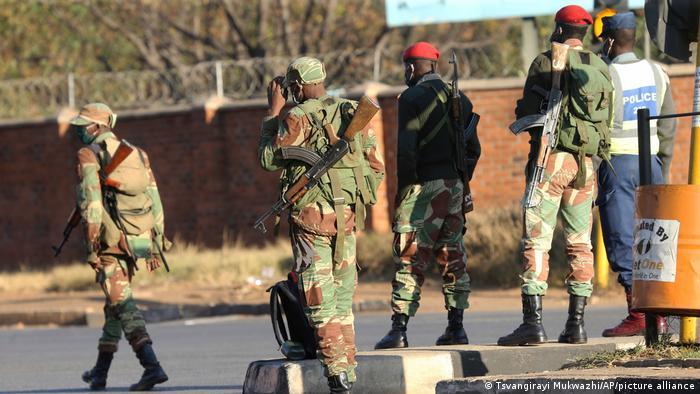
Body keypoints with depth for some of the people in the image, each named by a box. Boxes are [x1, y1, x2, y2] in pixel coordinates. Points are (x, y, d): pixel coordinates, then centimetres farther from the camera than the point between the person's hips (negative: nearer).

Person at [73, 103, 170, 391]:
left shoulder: (89, 155, -5)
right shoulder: (137, 154, 14)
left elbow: (90, 202, -14)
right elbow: (155, 201, 12)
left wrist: (91, 247, -13)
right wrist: (156, 245, 15)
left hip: (111, 240, -7)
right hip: (140, 238, 7)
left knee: (122, 304, -8)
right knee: (116, 301, 19)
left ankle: (152, 366, -23)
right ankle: (101, 370, 29)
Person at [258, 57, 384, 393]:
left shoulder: (298, 118, -11)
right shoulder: (353, 114, 8)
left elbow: (269, 159, -1)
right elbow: (376, 166, 11)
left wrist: (274, 112, 4)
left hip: (311, 214, -6)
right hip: (347, 216, 6)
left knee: (319, 300, -4)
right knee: (342, 298, 14)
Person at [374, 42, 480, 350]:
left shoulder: (412, 98, -7)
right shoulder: (460, 100, 14)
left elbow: (406, 150, -14)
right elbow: (473, 149, 13)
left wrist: (404, 187, -6)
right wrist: (461, 183, 17)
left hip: (424, 185, -6)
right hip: (455, 186, 6)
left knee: (410, 260, -5)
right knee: (453, 258, 11)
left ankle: (399, 330, -9)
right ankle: (456, 327, 11)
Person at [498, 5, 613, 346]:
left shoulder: (545, 63, -4)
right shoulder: (600, 69, 10)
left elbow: (525, 113, -4)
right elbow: (607, 120, 13)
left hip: (551, 159, -5)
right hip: (586, 163, 5)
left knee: (536, 241, -6)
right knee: (579, 244, 9)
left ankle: (533, 321, -14)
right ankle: (576, 324, 7)